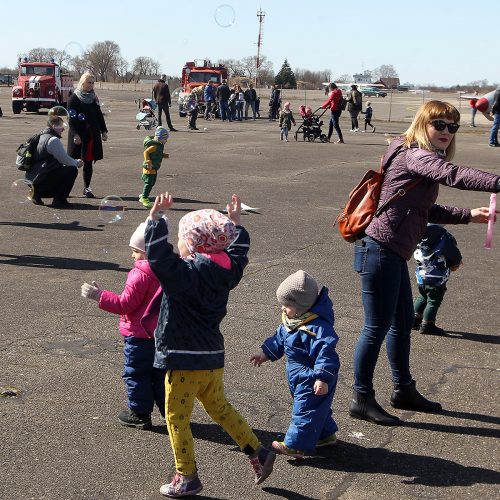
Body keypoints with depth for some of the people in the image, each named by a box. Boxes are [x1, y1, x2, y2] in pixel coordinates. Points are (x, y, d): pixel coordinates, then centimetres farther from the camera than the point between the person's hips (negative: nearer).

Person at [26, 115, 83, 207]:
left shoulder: (42, 137, 18)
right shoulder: (53, 140, -14)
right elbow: (65, 160, -13)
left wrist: (74, 162, 15)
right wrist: (77, 163, 6)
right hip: (42, 179, -10)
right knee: (72, 170, -10)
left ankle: (37, 193, 15)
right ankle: (59, 200, -7)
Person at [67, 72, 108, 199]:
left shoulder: (94, 98, 13)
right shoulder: (74, 98, -4)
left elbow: (99, 115, 18)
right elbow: (72, 118, -10)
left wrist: (104, 131, 11)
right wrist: (75, 134, -19)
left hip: (93, 135, 5)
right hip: (79, 136, -5)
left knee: (89, 162, 7)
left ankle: (87, 188, 14)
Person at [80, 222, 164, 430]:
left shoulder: (140, 274, -20)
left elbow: (126, 303, -19)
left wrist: (98, 295, -14)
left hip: (140, 336, -7)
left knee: (135, 374, 6)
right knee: (161, 374, 17)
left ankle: (140, 414, 12)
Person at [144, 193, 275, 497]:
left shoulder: (185, 274, -22)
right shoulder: (227, 270, 0)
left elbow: (159, 256, -32)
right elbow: (239, 251, 20)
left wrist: (156, 218, -27)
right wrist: (235, 222, 31)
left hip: (185, 361, -8)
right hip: (213, 358, 8)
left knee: (177, 418, 7)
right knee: (219, 407, 24)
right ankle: (259, 453, 25)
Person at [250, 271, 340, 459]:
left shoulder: (316, 328, -29)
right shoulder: (290, 321, 3)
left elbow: (325, 352, -32)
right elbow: (280, 338, 19)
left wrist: (322, 378, -34)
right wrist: (266, 353, 22)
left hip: (313, 380, -10)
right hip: (300, 377, 10)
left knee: (305, 409, -5)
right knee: (316, 407, 23)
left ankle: (295, 445, 0)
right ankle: (326, 434, 38)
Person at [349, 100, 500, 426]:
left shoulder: (422, 160, 17)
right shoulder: (415, 155, -15)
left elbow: (427, 210, 22)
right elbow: (452, 174, -33)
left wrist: (468, 215, 15)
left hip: (393, 253, 11)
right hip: (380, 249, -11)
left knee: (403, 322, 19)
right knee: (377, 327, -2)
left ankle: (404, 390, 34)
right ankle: (362, 399, 10)